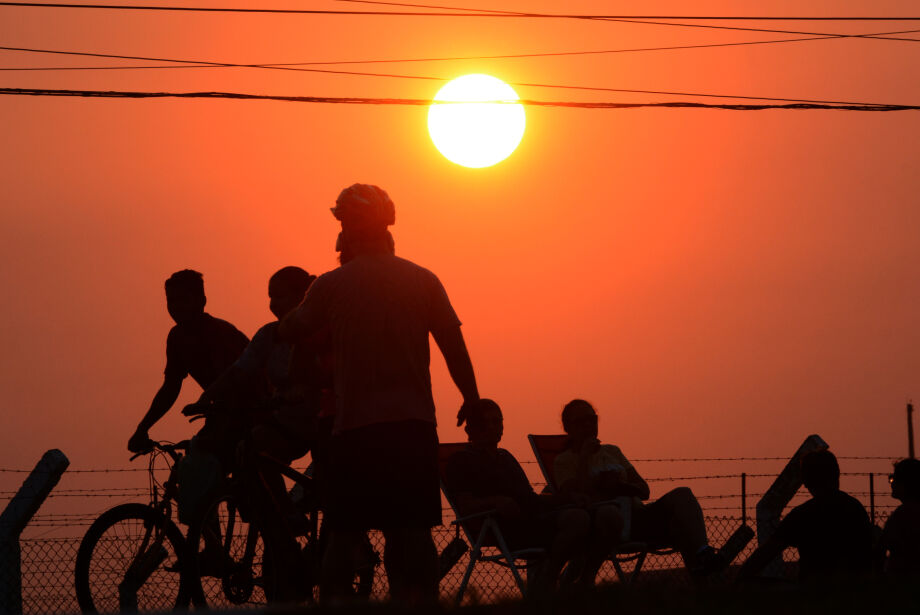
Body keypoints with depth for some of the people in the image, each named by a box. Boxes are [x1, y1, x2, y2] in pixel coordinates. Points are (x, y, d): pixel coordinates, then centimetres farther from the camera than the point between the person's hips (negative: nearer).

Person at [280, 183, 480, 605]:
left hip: (354, 428, -1)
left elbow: (291, 331, 11)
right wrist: (471, 399, 15)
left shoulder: (331, 286, -3)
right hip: (413, 424, 1)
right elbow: (453, 345, 4)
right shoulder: (422, 281, 2)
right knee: (413, 531, 3)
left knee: (343, 534, 5)